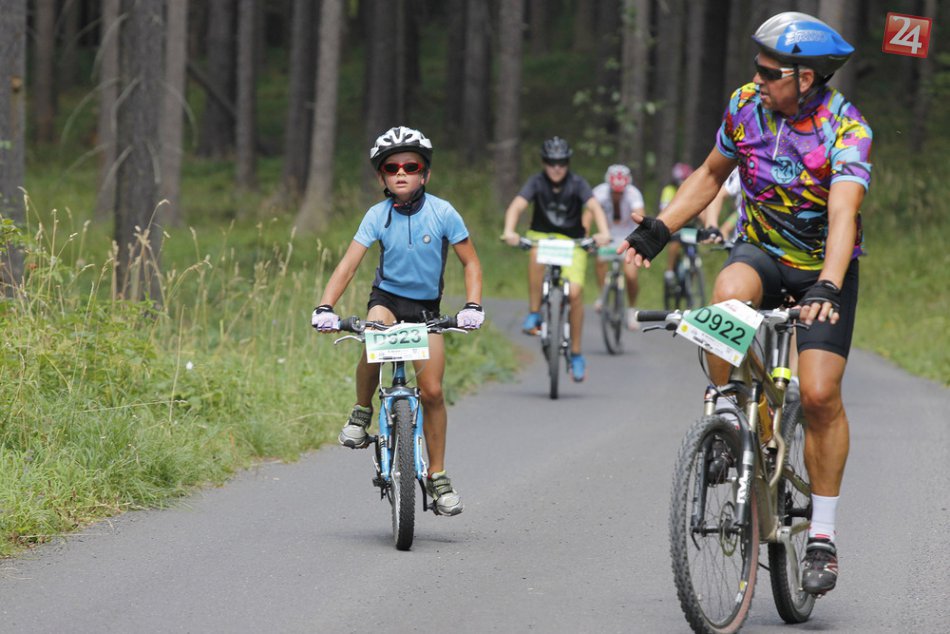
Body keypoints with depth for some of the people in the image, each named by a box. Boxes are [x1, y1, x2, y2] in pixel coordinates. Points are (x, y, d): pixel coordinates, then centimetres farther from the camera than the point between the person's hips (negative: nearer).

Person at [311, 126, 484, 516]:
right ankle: (361, 413, -8)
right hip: (387, 298, 0)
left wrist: (473, 306, -22)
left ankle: (437, 477, 7)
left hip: (426, 307, 0)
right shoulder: (378, 216, -11)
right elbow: (349, 264, -15)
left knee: (432, 391, -7)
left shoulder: (442, 213, -13)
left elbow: (470, 263, -6)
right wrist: (326, 307, -29)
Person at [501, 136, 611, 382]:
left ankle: (576, 354, -4)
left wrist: (603, 233, -45)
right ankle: (534, 314, -24)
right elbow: (516, 206, -23)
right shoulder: (537, 182, -10)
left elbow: (595, 207, -25)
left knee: (575, 292, -18)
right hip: (542, 236, 0)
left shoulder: (577, 184, -11)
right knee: (537, 256, -37)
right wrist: (509, 231, -43)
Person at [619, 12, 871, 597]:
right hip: (761, 250, 3)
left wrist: (827, 287, -53)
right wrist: (658, 230, -3)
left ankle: (824, 532, 0)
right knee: (729, 292, -34)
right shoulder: (747, 106, -9)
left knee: (820, 394, -15)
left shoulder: (847, 131, -24)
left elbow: (843, 214, -38)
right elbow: (711, 175, 8)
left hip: (824, 267, -3)